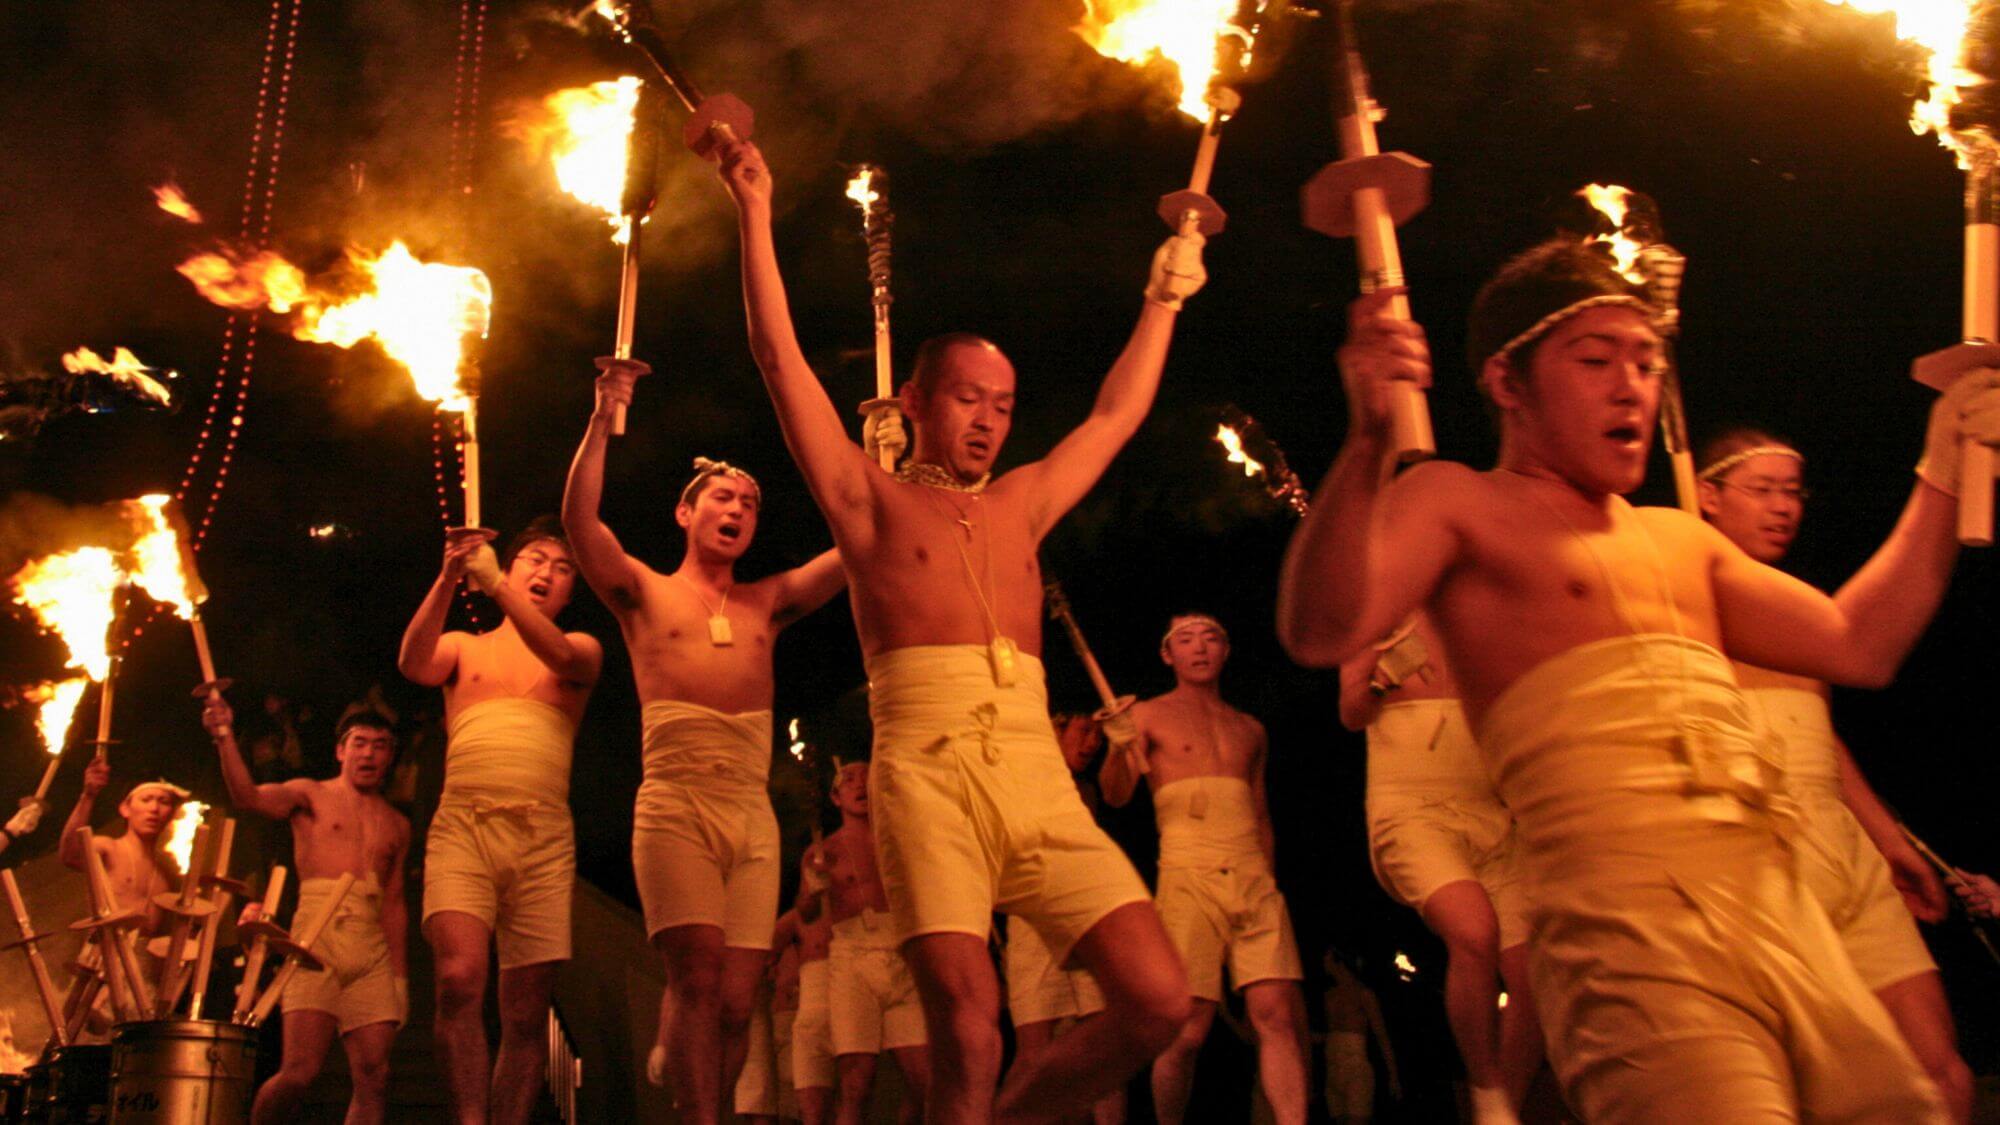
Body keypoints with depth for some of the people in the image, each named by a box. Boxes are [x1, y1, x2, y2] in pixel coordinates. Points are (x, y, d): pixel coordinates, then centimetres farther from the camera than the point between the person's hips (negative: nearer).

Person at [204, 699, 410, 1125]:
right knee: (300, 1070, -16)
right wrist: (225, 737, -21)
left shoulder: (396, 825, 22)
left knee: (374, 1077, -9)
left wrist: (401, 976, 12)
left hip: (373, 950, 3)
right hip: (317, 938, -3)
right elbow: (248, 797, -6)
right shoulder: (310, 795, 14)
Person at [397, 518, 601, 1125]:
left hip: (544, 837, 1)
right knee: (460, 979, -23)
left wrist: (493, 582, -15)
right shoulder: (464, 647, 21)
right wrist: (448, 578, -15)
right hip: (462, 825, -1)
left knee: (527, 1014, -2)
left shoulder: (581, 649, 19)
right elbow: (413, 664, -3)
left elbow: (558, 655, -6)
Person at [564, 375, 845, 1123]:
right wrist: (602, 423, -10)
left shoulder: (767, 604, 20)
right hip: (675, 808, -3)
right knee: (700, 974, -19)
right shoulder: (645, 592, 14)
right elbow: (580, 521, -3)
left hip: (754, 815, 3)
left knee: (736, 1002, -2)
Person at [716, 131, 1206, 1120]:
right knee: (967, 1027, -20)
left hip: (1037, 771, 5)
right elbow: (782, 361, 11)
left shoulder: (1020, 503, 26)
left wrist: (1164, 298, 44)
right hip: (927, 766, -4)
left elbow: (1116, 415, 37)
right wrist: (756, 213, 11)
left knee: (1158, 1000, -7)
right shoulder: (873, 498, 15)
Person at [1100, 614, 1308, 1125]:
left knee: (1278, 1014, -11)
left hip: (1255, 881, 4)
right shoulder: (1149, 716, 11)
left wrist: (1269, 881, 16)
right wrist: (1119, 747, -21)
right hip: (1189, 877, -3)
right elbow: (1116, 795, -1)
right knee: (1188, 1029, -10)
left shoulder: (1250, 730, 22)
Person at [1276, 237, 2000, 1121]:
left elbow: (1858, 646, 22)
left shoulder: (1680, 539, 26)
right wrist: (1368, 441, -26)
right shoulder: (1458, 504, 5)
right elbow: (1320, 633, -12)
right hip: (1626, 925, -7)